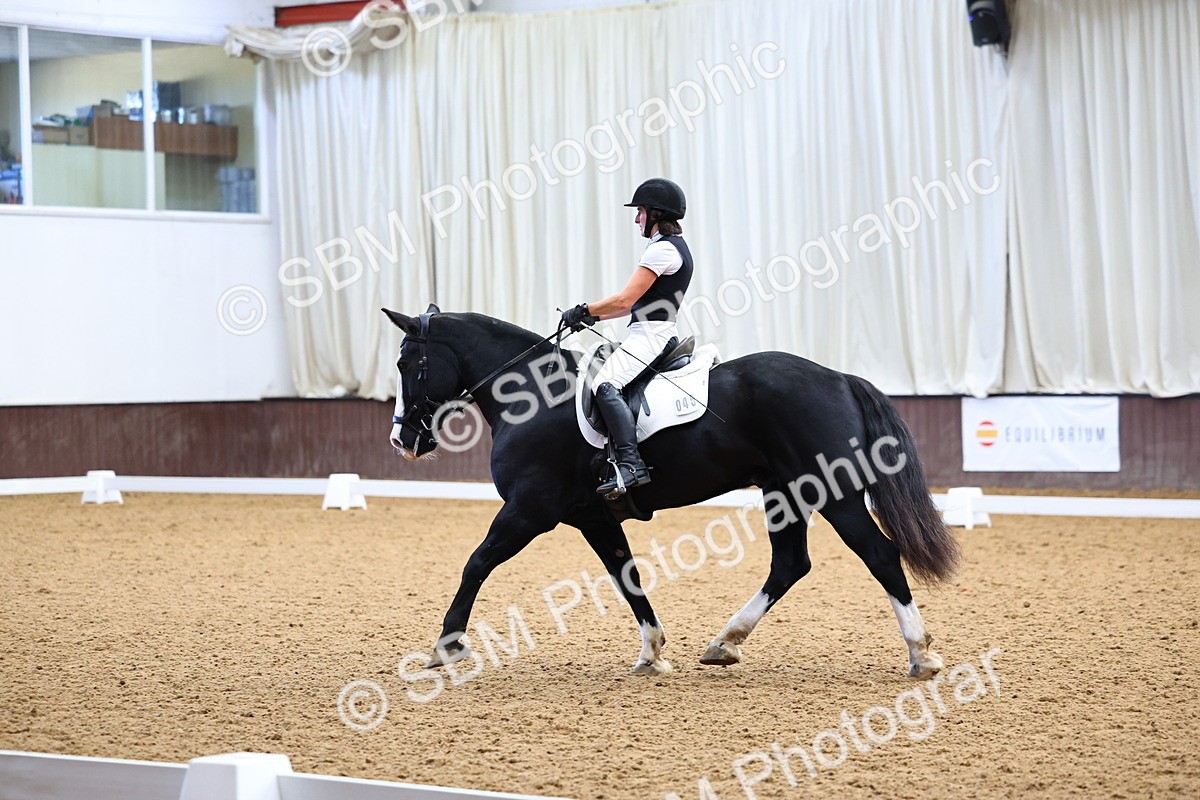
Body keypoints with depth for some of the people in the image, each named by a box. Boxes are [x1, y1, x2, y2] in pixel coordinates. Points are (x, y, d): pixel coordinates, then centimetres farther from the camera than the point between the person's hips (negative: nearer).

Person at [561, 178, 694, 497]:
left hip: (649, 335, -11)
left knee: (605, 386, -29)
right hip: (658, 335, 11)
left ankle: (631, 464, -42)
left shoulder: (662, 249, -12)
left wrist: (583, 310, -6)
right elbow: (637, 302, 22)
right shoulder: (676, 247, 20)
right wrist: (594, 315, 16)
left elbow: (625, 300, -17)